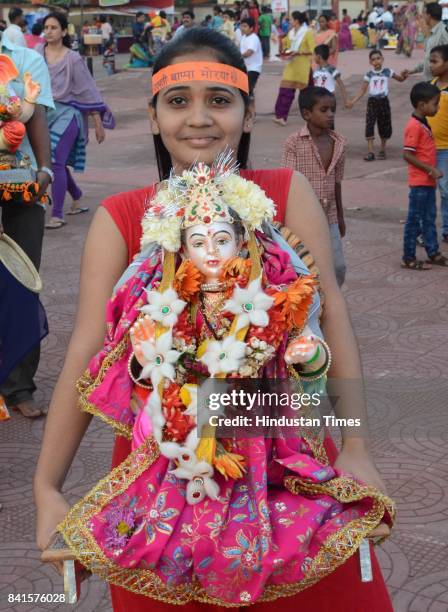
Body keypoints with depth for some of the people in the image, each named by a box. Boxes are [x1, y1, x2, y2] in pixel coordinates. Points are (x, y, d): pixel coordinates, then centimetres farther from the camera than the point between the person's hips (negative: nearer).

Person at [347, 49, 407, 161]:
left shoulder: (388, 72, 0)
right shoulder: (369, 75, 0)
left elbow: (400, 79, 10)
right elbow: (362, 90, 3)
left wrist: (403, 76, -15)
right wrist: (353, 101, -7)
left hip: (384, 101, 1)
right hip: (372, 101, -1)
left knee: (384, 125, 8)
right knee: (369, 125, -11)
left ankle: (382, 150, 25)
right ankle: (370, 152, -11)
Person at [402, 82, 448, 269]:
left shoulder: (423, 125, 11)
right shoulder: (414, 126, -18)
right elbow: (407, 155, -22)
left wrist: (433, 170, 12)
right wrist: (430, 170, -20)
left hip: (428, 181, 9)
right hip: (419, 182, -9)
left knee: (429, 219, 16)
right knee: (414, 220, -1)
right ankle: (408, 258, 7)